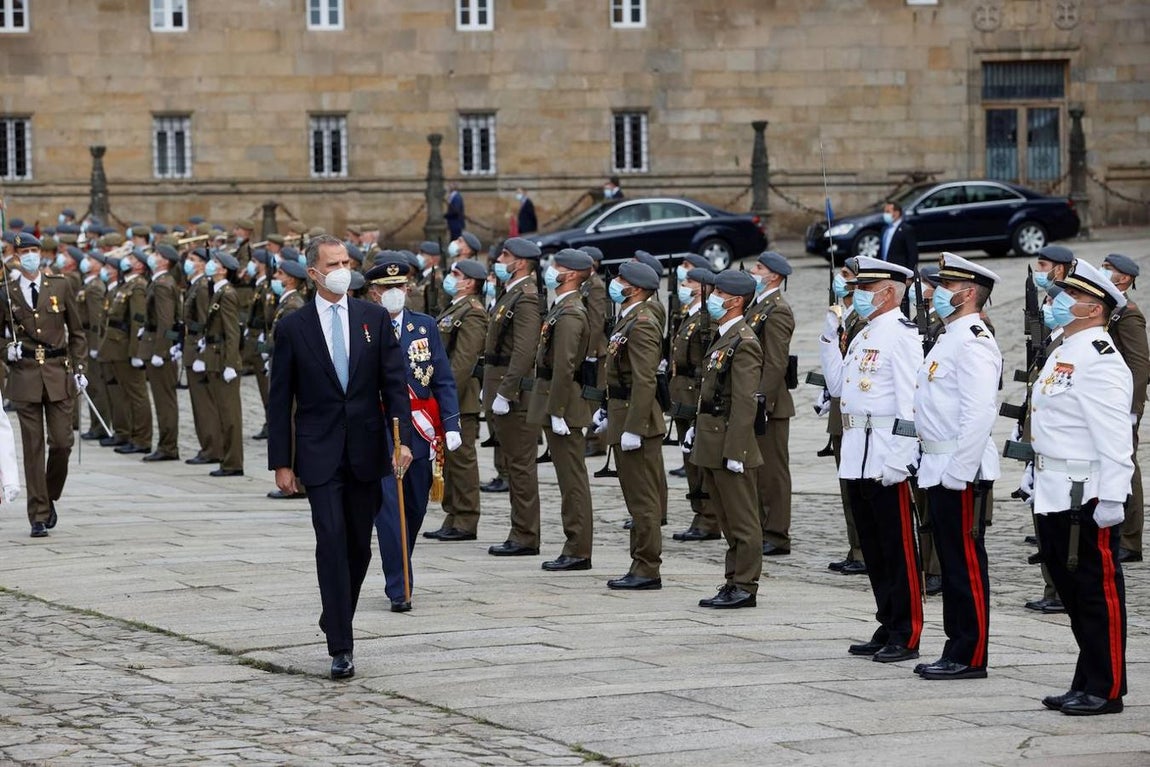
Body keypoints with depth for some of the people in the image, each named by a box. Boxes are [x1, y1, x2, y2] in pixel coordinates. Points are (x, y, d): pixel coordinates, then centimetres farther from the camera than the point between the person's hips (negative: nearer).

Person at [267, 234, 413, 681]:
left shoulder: (374, 318, 5)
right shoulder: (293, 327, 0)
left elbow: (394, 382, 3)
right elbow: (280, 399, 2)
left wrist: (402, 438, -9)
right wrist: (280, 462, -3)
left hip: (366, 452, 3)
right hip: (320, 455, -3)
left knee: (359, 545, 10)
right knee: (332, 543, -10)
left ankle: (336, 618, 32)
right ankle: (341, 647, -10)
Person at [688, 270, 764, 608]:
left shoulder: (744, 344, -16)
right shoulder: (722, 338, 15)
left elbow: (745, 403, -20)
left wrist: (734, 451, -22)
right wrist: (696, 429, 17)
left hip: (729, 445, -10)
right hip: (711, 445, 10)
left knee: (742, 522, -2)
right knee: (728, 521, 14)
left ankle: (744, 588, 2)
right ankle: (733, 583, 20)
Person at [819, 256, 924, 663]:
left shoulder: (901, 335, -12)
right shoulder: (864, 335, 17)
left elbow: (910, 401, -18)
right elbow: (837, 385, 21)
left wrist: (899, 458, -24)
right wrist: (829, 336, 14)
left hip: (887, 459, -9)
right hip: (858, 458, 9)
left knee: (898, 549, -3)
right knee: (873, 548, 13)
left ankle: (905, 637, 1)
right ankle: (888, 627, 21)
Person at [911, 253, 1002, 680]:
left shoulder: (974, 343, -15)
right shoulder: (950, 338, 18)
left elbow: (979, 415, -23)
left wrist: (958, 470, -23)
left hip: (960, 471, -10)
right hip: (939, 468, 10)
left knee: (967, 563, -5)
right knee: (951, 562, 13)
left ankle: (971, 657, -1)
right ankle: (957, 650, 18)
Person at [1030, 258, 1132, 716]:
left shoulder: (1099, 360, -15)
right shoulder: (1063, 354, 17)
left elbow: (1114, 437, -21)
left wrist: (1111, 499, -25)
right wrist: (1040, 483, 22)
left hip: (1086, 497, -10)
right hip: (1055, 496, 10)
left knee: (1098, 593, -3)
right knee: (1073, 592, 14)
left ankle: (1105, 691, 3)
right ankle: (1087, 685, 22)